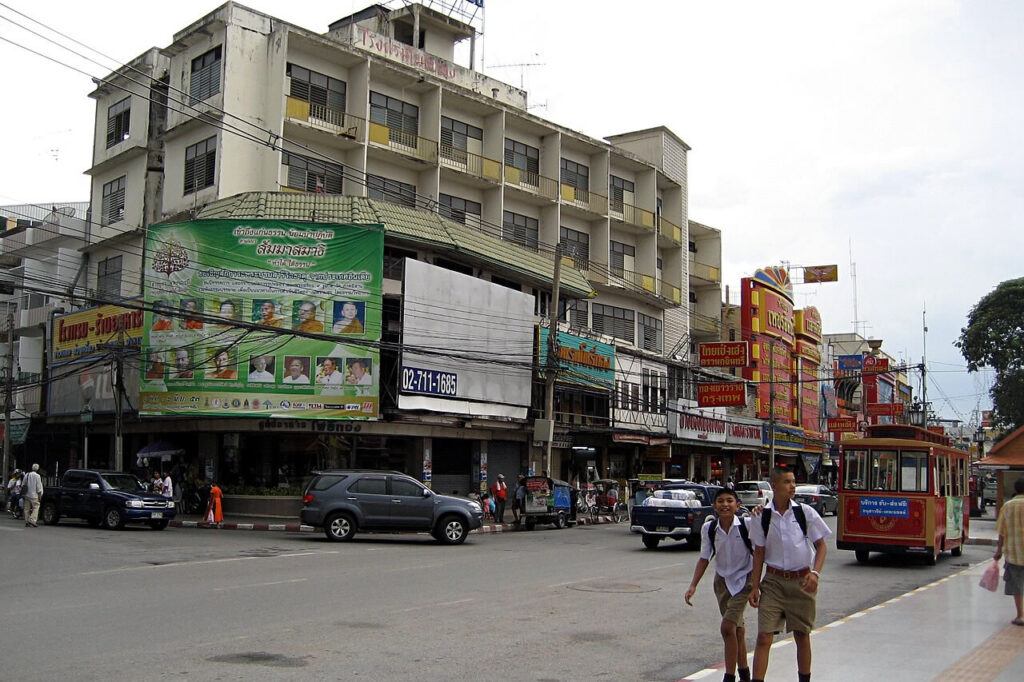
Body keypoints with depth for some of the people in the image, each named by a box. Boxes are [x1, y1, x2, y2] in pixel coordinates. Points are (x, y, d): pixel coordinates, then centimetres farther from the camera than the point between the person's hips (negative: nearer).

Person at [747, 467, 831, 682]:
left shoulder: (805, 512, -4)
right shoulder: (762, 516, -3)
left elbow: (821, 545, 2)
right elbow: (759, 553, 3)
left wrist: (815, 573, -13)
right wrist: (754, 587, 2)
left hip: (801, 581, 0)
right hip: (773, 581, 0)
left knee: (802, 635, 13)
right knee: (763, 636, -5)